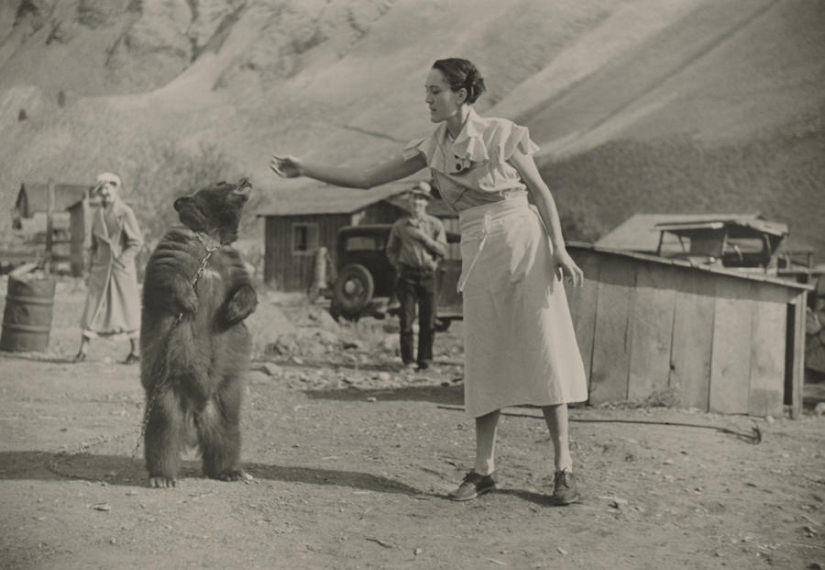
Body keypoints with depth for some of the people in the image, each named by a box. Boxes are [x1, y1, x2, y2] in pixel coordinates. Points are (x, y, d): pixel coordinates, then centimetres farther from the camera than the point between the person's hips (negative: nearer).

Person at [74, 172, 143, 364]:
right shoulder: (97, 215, 11)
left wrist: (122, 260, -14)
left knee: (128, 308, 2)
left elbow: (137, 242, -7)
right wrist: (92, 266, 10)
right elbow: (94, 244, 18)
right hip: (100, 269, 5)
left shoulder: (125, 212, -6)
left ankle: (136, 351, 12)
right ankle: (82, 350, 1)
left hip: (121, 268, -4)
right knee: (92, 307, 0)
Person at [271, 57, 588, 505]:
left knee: (543, 353, -4)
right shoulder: (433, 147, 8)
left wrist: (559, 249, -10)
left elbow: (540, 191, 0)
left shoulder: (501, 135, -4)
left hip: (524, 242, -4)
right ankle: (484, 468, 12)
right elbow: (368, 178, 11)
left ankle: (563, 468, 3)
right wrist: (305, 170, 6)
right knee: (484, 361, 4)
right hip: (478, 255, 4)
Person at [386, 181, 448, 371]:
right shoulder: (399, 225, 9)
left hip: (427, 275, 0)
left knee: (428, 320, -1)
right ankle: (407, 359, 2)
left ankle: (425, 359, 7)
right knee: (406, 318, -5)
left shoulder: (435, 224, 7)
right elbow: (391, 250, 19)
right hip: (407, 275, 0)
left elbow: (442, 249, 0)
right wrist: (398, 266, 5)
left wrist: (423, 237, -9)